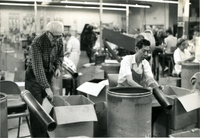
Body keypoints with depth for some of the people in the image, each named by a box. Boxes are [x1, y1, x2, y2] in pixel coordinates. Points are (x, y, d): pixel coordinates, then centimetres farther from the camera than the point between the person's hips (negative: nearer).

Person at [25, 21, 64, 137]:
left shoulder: (59, 41, -8)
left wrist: (58, 67, -9)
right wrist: (46, 87, -37)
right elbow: (38, 67, -32)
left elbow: (60, 55, 12)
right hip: (34, 76, -5)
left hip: (48, 75, 6)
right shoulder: (37, 42, -27)